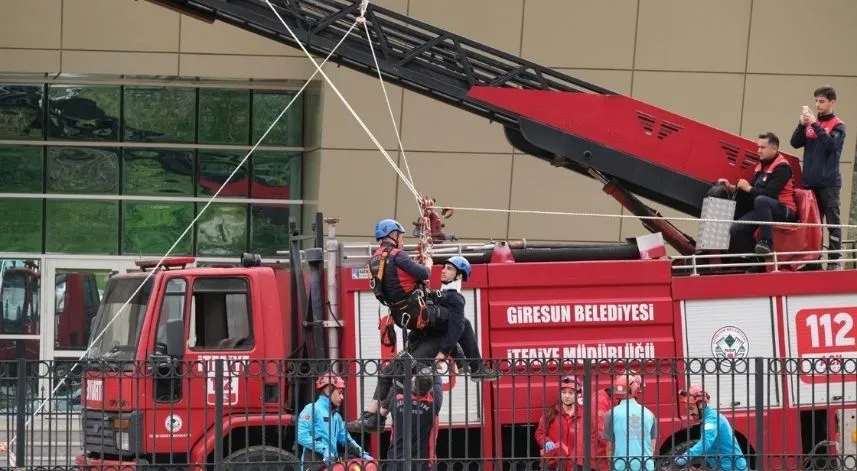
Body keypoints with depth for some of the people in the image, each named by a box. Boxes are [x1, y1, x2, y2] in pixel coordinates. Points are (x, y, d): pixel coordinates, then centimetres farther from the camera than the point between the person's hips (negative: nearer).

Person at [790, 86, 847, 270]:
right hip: (810, 181, 5)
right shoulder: (810, 123, 12)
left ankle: (834, 260, -7)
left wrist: (815, 124, -20)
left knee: (832, 221, -5)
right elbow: (795, 143, 5)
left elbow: (831, 144, -16)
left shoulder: (838, 126, 0)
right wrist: (801, 124, -11)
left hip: (829, 182, -5)